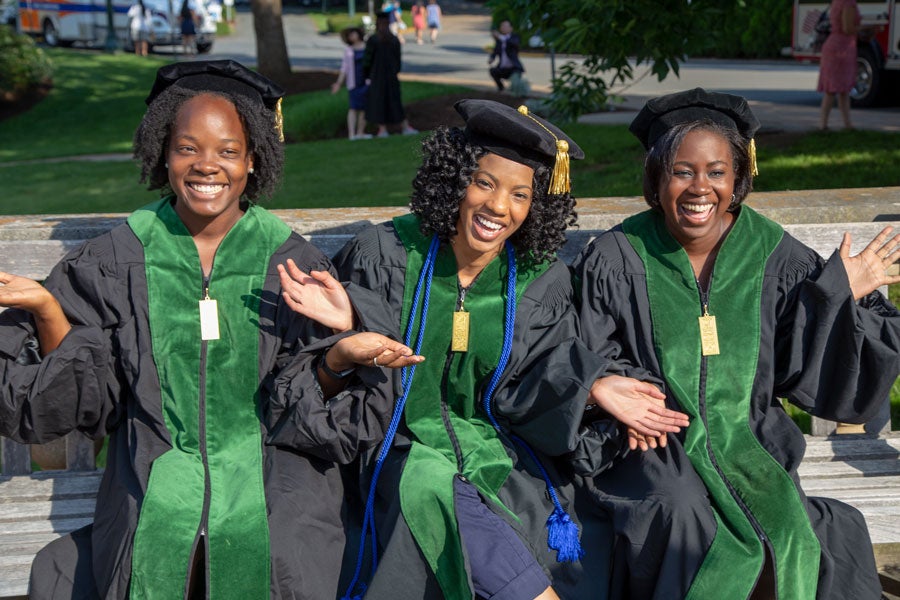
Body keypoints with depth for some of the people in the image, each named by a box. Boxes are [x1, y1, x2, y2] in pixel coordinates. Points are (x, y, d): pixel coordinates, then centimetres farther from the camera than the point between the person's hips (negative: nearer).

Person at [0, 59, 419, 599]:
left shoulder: (292, 264, 4)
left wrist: (337, 358, -18)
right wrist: (46, 311, -11)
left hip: (270, 489, 0)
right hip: (152, 491, 1)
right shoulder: (116, 261, 7)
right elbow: (83, 398, 3)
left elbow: (306, 412, 1)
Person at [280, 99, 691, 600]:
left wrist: (589, 387, -17)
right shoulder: (388, 254, -4)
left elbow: (525, 389, 1)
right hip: (409, 453, -2)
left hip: (498, 453, 2)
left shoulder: (542, 282, 2)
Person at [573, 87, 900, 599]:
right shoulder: (616, 259, -1)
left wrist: (840, 292, -4)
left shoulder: (773, 255, 4)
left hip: (746, 445, 2)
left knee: (792, 543, -25)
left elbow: (810, 373, 5)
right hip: (652, 450, -1)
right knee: (691, 534, -29)